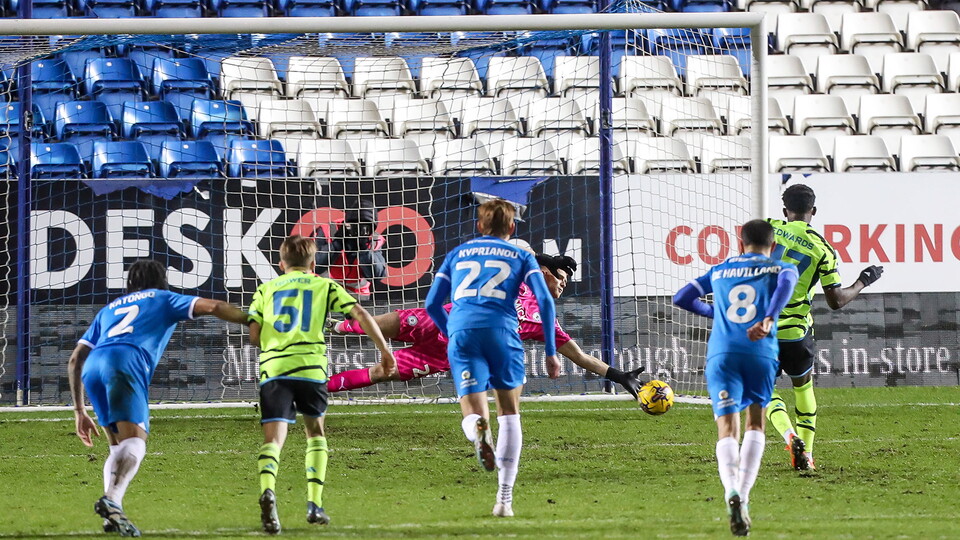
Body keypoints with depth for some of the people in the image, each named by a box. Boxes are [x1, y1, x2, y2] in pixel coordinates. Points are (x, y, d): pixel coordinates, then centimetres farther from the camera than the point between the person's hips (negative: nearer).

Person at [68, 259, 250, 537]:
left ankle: (112, 513, -4)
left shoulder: (109, 310, 38)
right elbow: (213, 307, 15)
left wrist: (80, 411, 34)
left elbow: (75, 361, 32)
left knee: (119, 445, 15)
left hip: (92, 368, 5)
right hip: (126, 361, -5)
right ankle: (112, 499, -42)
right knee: (135, 441, -17)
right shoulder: (163, 299, 29)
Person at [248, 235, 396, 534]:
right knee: (315, 431, 22)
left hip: (272, 367, 0)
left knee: (274, 437, -8)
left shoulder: (266, 289, 20)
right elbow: (360, 314, 5)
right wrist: (384, 350, 10)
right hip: (310, 366, 0)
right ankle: (314, 504, 12)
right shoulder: (325, 286, 17)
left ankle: (267, 490, -38)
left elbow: (254, 335, 11)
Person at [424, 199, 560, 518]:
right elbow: (545, 300, 4)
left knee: (473, 416, 1)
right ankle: (505, 498, 7)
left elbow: (432, 304, 21)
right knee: (509, 414, 14)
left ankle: (479, 431, -39)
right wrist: (551, 353, 8)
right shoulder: (521, 257, 18)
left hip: (462, 332, 1)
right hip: (502, 331, -1)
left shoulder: (457, 254, 24)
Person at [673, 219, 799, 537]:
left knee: (727, 427, -8)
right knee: (755, 423, 15)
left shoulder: (719, 271, 23)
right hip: (760, 353, -1)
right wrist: (769, 319, -22)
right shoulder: (780, 269, 15)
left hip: (721, 354, 1)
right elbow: (785, 282, -10)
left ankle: (732, 491, -35)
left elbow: (681, 298, 26)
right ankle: (744, 495, -1)